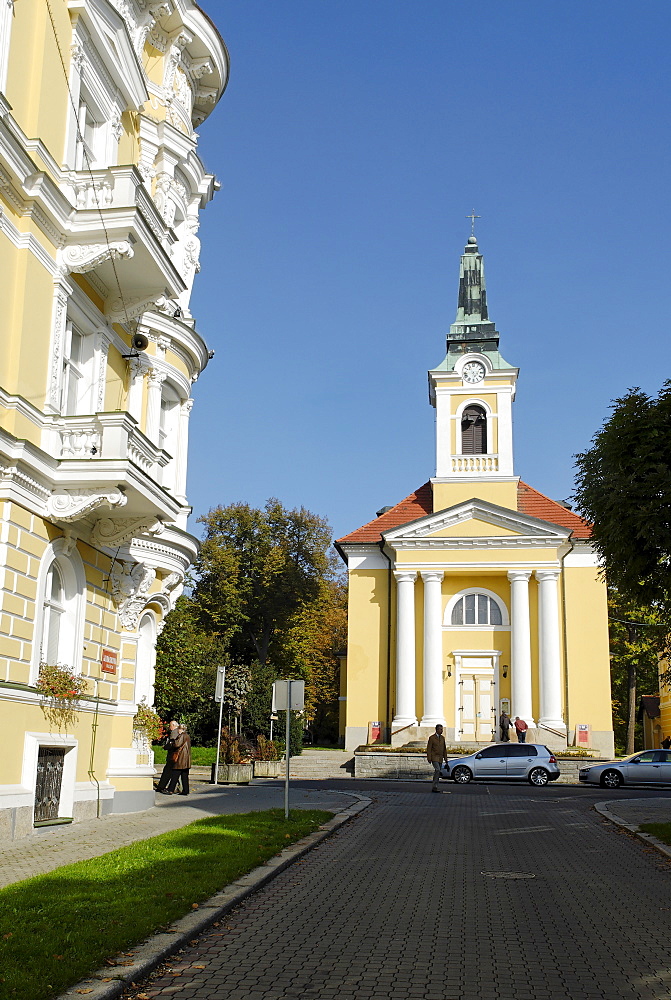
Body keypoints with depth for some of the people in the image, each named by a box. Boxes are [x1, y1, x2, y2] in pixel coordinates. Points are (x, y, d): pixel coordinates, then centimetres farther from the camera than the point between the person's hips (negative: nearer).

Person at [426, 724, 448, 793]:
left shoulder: (442, 738, 11)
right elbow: (429, 748, -8)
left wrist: (445, 758, 10)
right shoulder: (432, 737, -7)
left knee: (438, 772, 6)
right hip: (434, 757, -6)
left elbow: (444, 749, 15)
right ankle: (435, 787, -18)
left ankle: (435, 787, 12)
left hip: (440, 758, 6)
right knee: (437, 770, -20)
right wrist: (429, 758, -14)